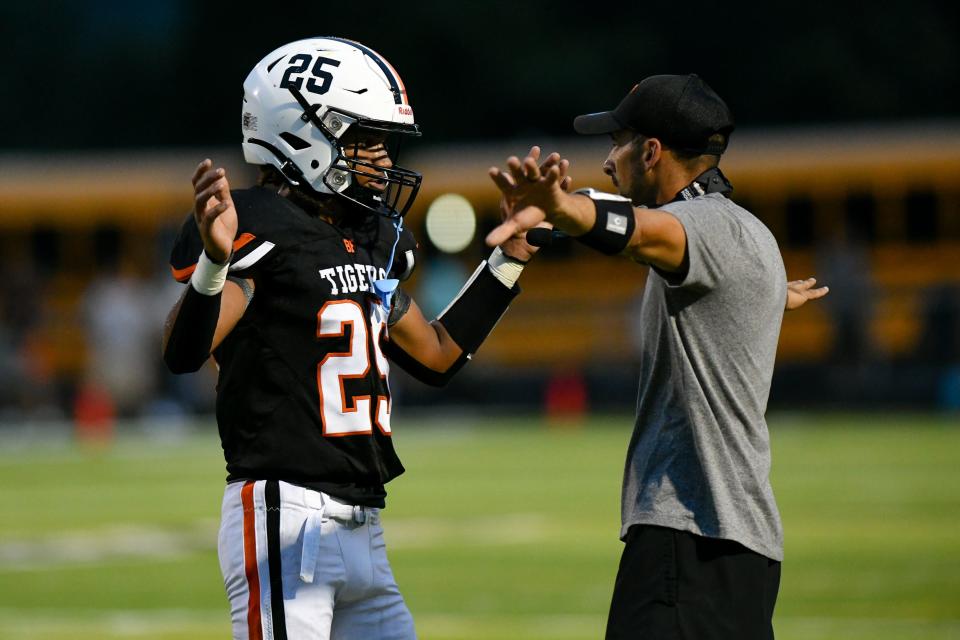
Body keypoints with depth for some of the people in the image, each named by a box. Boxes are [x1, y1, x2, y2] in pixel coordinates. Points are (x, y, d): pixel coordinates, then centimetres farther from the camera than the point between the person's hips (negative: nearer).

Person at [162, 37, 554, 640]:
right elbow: (185, 352, -23)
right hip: (285, 517, -9)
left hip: (361, 528, 9)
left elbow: (437, 354, 28)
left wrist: (507, 262, 26)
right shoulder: (259, 228, -11)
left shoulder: (372, 240, 16)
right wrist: (214, 260, -40)